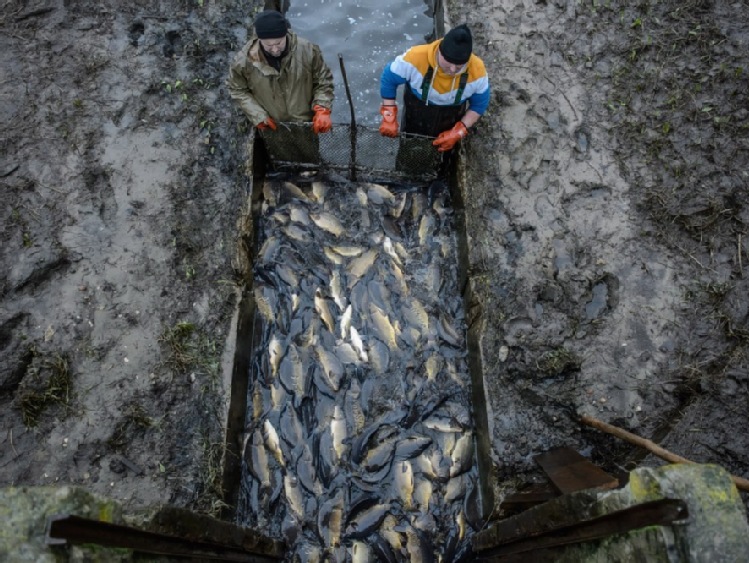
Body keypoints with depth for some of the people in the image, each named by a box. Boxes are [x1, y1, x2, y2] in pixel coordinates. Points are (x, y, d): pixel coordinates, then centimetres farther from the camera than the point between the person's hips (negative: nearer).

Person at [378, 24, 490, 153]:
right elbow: (388, 79, -18)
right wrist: (389, 117, -21)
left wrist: (458, 132, -23)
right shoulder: (415, 58, -36)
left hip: (449, 130, 1)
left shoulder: (477, 71, -30)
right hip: (415, 121, -1)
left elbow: (479, 105, -12)